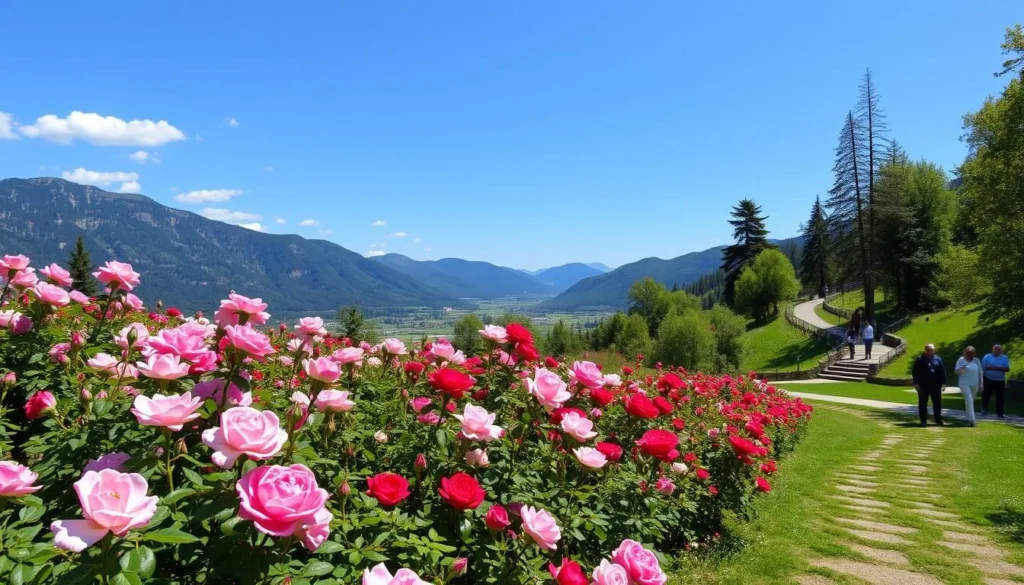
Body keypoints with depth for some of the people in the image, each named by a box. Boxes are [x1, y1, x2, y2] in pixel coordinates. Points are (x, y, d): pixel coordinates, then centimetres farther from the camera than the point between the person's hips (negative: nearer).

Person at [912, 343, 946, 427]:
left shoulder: (938, 359, 8)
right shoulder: (920, 360, 0)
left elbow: (943, 372, 10)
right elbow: (915, 372, -1)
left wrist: (943, 383, 4)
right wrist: (916, 383, -8)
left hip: (936, 386, 3)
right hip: (923, 386, -3)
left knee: (937, 403, 7)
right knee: (923, 403, 1)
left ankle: (938, 420, 19)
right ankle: (923, 420, 8)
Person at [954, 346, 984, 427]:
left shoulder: (976, 361, 5)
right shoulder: (961, 360, -2)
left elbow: (980, 373, 10)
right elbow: (956, 371, -2)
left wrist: (981, 383, 8)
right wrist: (961, 368, -24)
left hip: (974, 384, 4)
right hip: (964, 384, -4)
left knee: (971, 401, 12)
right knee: (969, 400, -15)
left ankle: (968, 418, 24)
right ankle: (972, 420, -21)